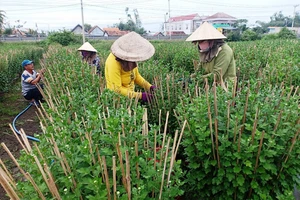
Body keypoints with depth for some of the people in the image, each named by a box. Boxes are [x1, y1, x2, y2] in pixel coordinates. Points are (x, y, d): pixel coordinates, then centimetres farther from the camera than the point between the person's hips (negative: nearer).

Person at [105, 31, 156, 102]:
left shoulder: (131, 60, -5)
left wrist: (149, 87, -5)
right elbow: (117, 89, -21)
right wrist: (140, 95, -26)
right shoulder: (114, 62, -23)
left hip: (130, 95, 6)